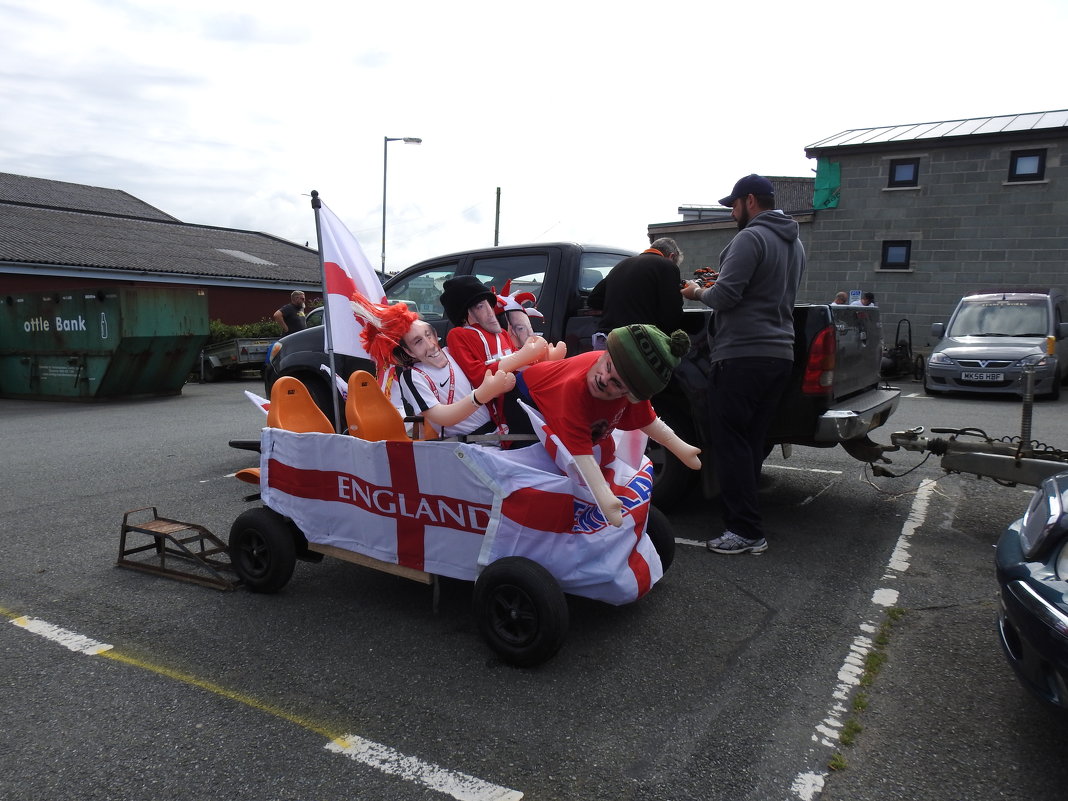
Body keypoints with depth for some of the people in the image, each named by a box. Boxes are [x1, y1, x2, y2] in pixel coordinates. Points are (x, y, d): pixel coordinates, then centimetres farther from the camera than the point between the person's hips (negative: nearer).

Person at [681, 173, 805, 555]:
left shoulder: (751, 238, -10)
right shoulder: (794, 243, 20)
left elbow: (725, 296, -17)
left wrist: (698, 292, 3)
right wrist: (716, 287, 24)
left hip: (742, 355, -9)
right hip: (780, 354, 9)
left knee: (729, 443, -5)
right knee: (752, 442, 13)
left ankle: (746, 531, -4)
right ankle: (743, 519, 19)